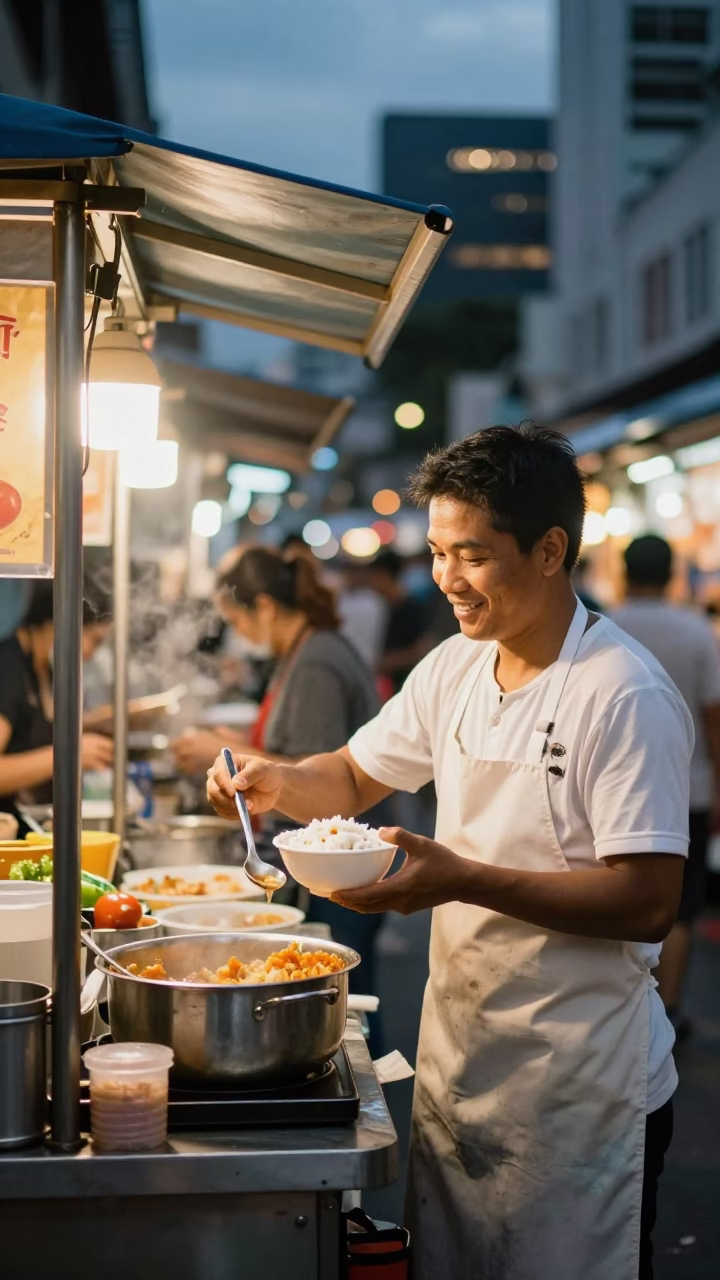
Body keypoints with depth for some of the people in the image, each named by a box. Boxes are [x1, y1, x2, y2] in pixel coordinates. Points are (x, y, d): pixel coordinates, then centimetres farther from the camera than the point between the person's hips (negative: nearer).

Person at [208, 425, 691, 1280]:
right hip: (458, 1051, 7)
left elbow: (649, 903, -23)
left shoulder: (627, 697, -19)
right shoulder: (453, 671, 6)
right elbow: (354, 777, 18)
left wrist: (463, 878, -29)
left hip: (579, 1088, -7)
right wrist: (275, 783, -4)